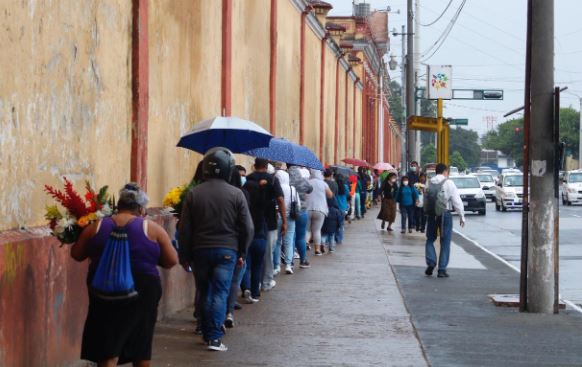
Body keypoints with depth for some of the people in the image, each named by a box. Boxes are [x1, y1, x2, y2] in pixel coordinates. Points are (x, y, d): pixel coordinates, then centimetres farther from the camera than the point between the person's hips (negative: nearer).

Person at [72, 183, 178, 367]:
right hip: (142, 294, -1)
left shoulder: (97, 227, 2)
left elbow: (76, 254, 9)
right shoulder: (152, 229, -3)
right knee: (140, 346, 18)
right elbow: (172, 261, -1)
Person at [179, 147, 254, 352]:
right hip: (227, 251, -2)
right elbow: (247, 228, -3)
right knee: (220, 294, -2)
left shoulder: (194, 194, -1)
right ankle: (215, 338, -10)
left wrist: (185, 255, 8)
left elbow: (185, 229, 0)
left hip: (200, 250, 2)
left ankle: (207, 334, 21)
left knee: (205, 293, 15)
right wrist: (242, 253, 9)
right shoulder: (236, 194, -5)